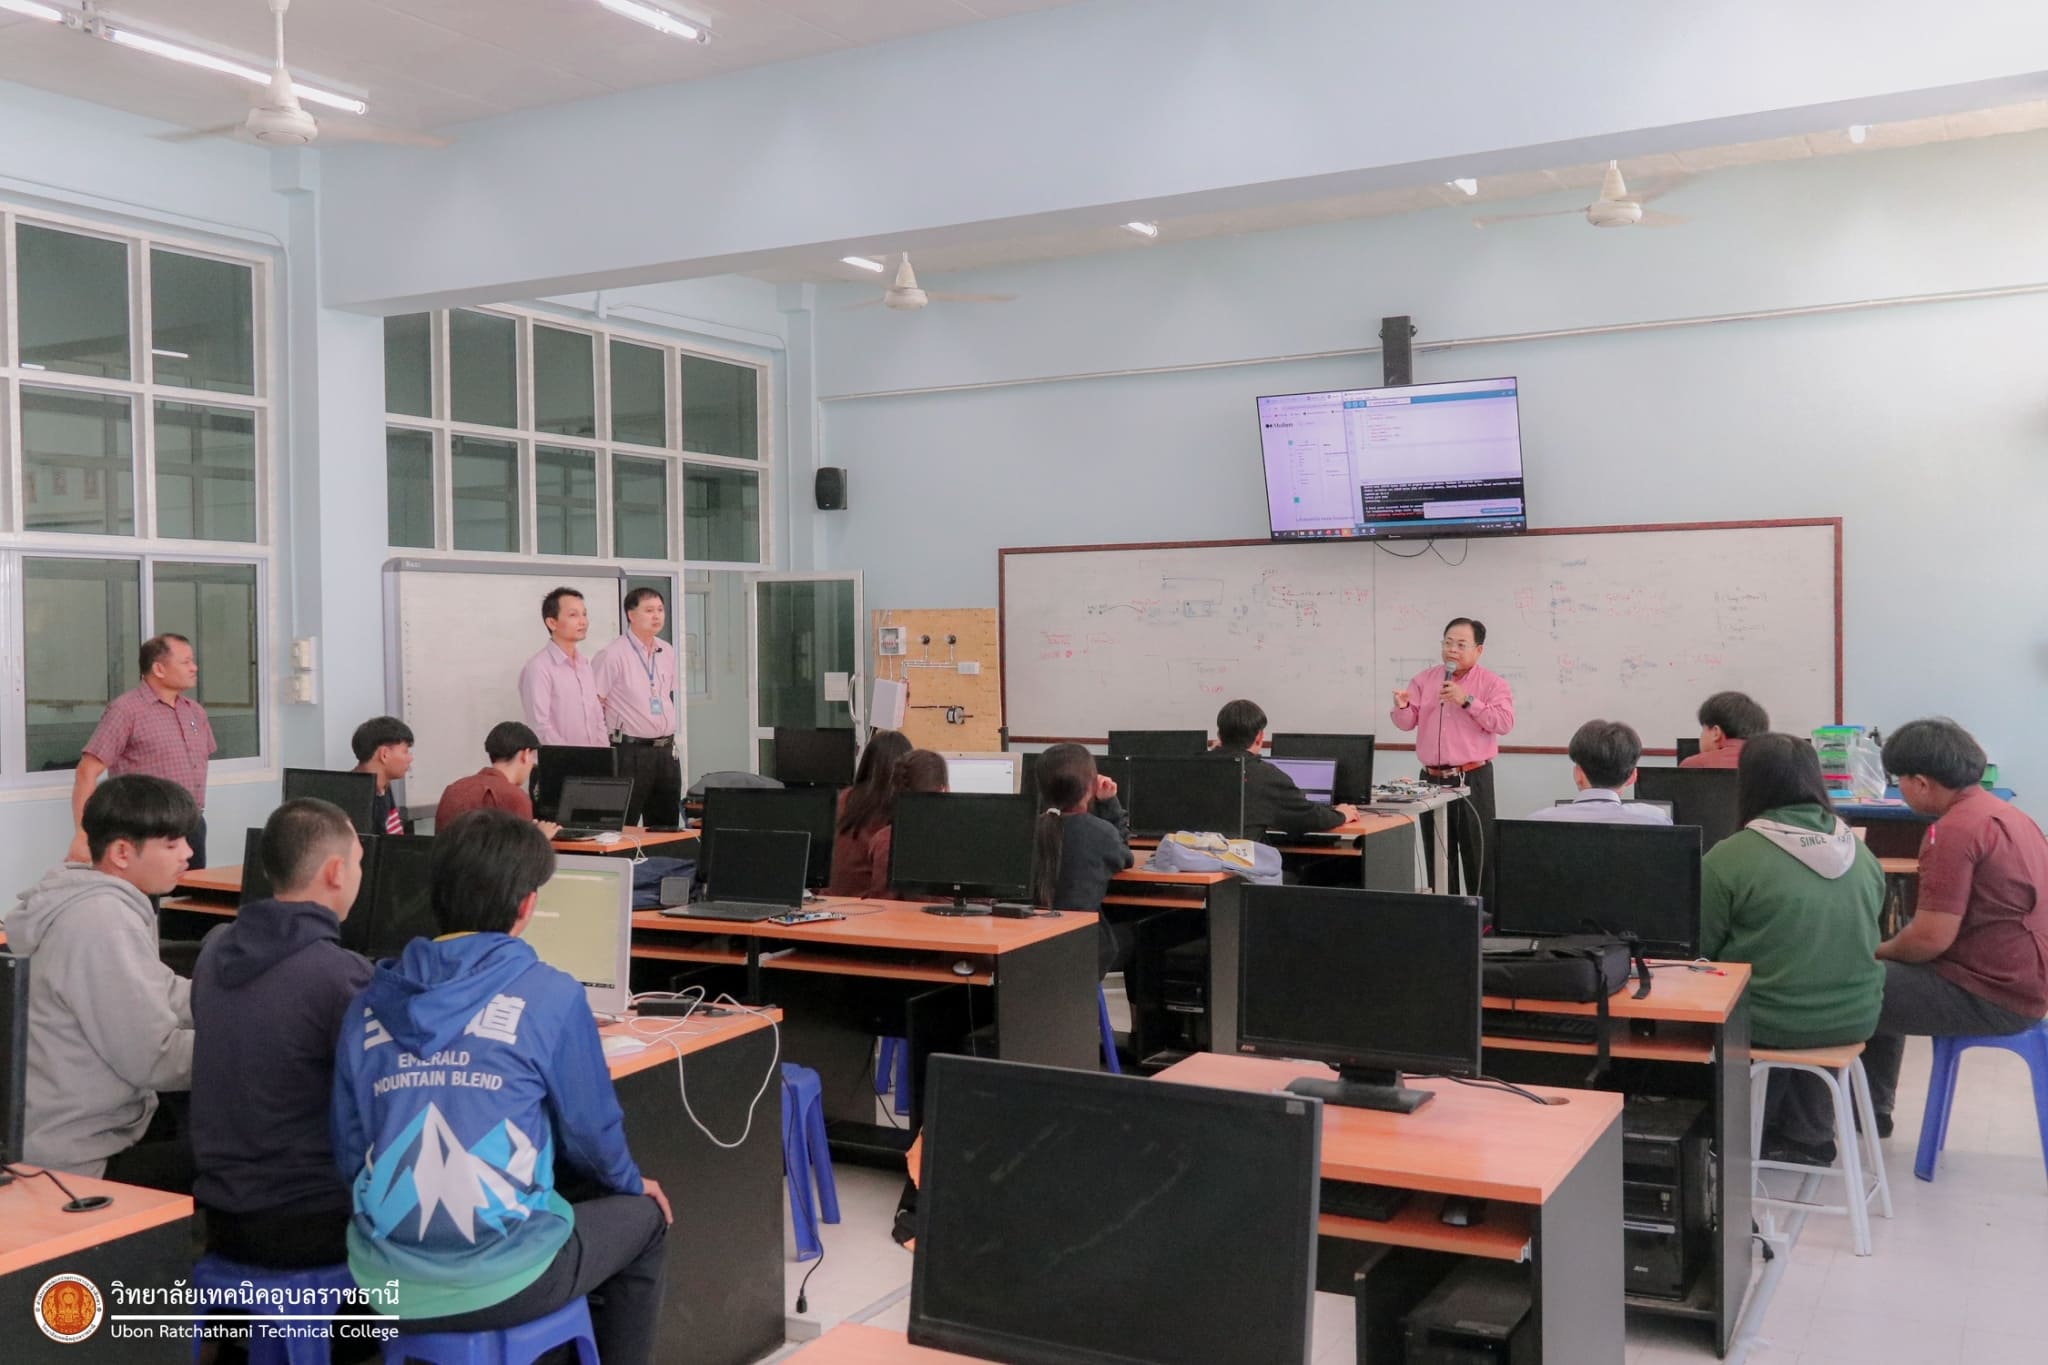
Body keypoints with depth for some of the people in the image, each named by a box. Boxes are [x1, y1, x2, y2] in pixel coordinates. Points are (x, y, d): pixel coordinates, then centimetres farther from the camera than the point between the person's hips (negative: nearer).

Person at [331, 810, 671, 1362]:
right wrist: (629, 1184, 21)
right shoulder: (549, 994, -9)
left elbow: (349, 1154, 8)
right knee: (642, 1216, 24)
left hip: (386, 1282, 6)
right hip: (499, 1283, -5)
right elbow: (590, 1129, 0)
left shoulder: (368, 1005, 4)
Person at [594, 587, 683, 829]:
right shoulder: (612, 655, -9)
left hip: (666, 752, 7)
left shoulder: (667, 653, 11)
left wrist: (669, 737, 17)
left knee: (667, 827, 9)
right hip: (630, 752, -7)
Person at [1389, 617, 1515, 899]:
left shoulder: (1493, 683, -2)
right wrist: (1402, 707, -19)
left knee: (1478, 855, 0)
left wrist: (1467, 701, -19)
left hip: (1472, 780, -4)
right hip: (1432, 779, 4)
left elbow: (1504, 722, -15)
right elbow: (1407, 722, 4)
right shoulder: (1424, 679, 10)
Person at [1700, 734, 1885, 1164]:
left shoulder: (1730, 857, -17)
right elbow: (1864, 932, 14)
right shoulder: (1857, 849, 0)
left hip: (1770, 1023, -4)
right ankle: (1810, 1136, 37)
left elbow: (1700, 949, -9)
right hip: (1854, 1017, 4)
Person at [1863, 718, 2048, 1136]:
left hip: (1994, 998, -10)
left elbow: (1931, 938, -23)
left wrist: (1876, 952, -3)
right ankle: (1871, 1110, 34)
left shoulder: (1955, 830, -21)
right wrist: (1886, 949, 16)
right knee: (1885, 978, 26)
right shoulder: (2001, 811, 9)